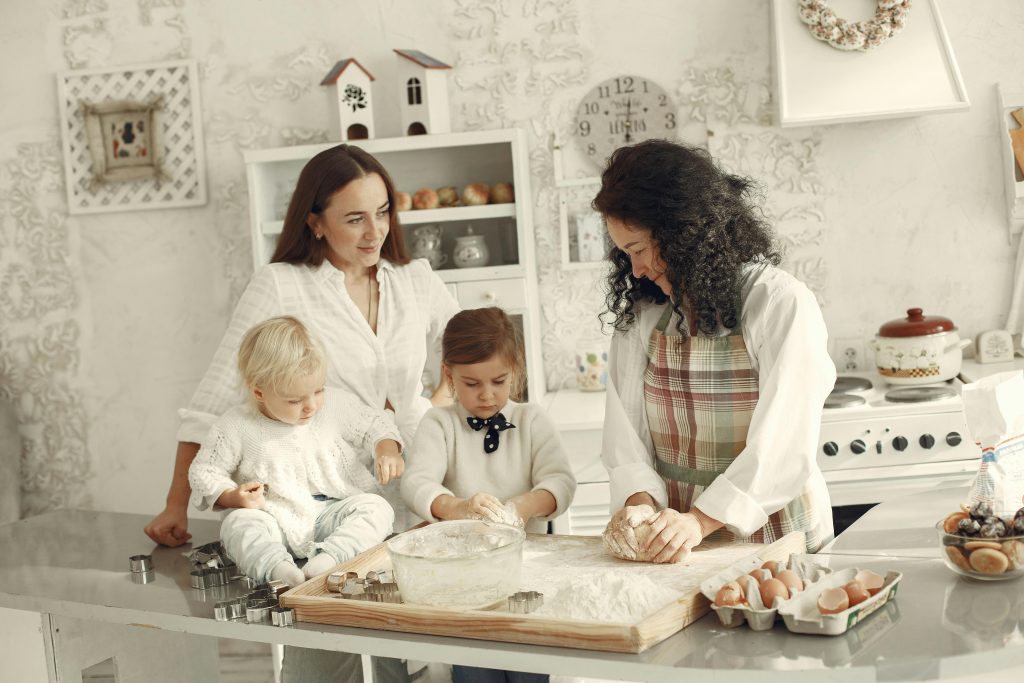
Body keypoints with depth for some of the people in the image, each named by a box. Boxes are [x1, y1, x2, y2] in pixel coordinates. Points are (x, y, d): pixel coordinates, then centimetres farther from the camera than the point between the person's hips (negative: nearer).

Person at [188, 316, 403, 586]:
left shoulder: (335, 404, -1)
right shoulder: (237, 426, -6)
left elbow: (374, 424, 12)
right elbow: (204, 472, 3)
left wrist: (387, 451, -9)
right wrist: (234, 497, -15)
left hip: (331, 512, 2)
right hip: (275, 522, -2)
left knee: (377, 508, -23)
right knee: (237, 524, -30)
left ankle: (329, 557, -40)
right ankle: (278, 568, -49)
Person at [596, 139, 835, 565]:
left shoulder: (783, 305, -7)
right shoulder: (638, 314, 7)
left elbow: (783, 442, -12)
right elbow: (624, 425, 4)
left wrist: (701, 519, -20)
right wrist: (638, 501, -14)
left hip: (770, 537, -5)